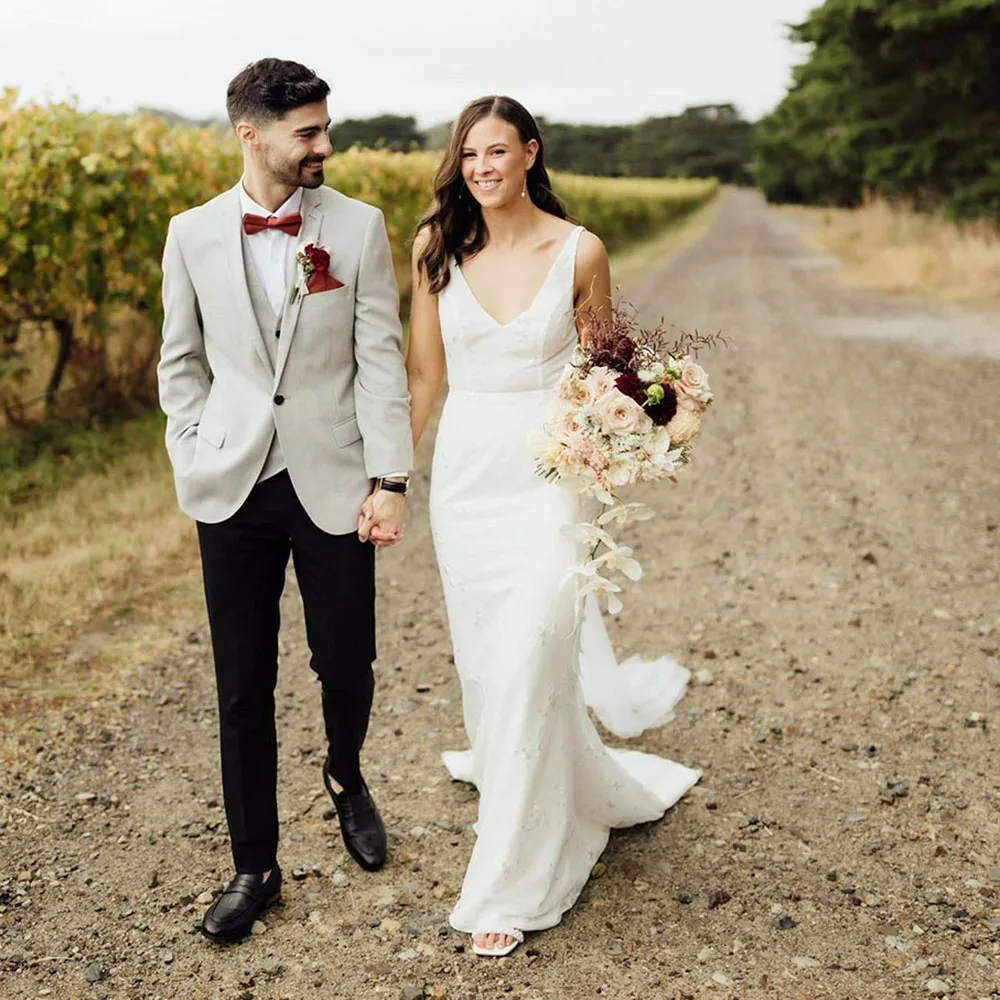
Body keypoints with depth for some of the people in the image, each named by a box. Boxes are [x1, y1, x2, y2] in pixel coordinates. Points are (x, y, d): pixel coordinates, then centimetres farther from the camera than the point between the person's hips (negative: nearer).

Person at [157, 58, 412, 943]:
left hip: (333, 486, -1)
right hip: (234, 493, 1)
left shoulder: (359, 228, -1)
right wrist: (195, 462, 1)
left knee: (347, 665, 7)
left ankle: (345, 776, 42)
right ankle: (256, 868, 23)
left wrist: (390, 481, -9)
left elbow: (381, 361, -4)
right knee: (244, 688, 7)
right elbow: (180, 361, 11)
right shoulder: (192, 234, 4)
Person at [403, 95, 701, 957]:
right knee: (483, 654, 11)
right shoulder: (439, 250, 3)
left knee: (529, 658, -11)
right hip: (463, 470, 4)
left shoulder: (580, 252, -5)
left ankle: (513, 882, 4)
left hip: (545, 473, -4)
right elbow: (424, 373, 7)